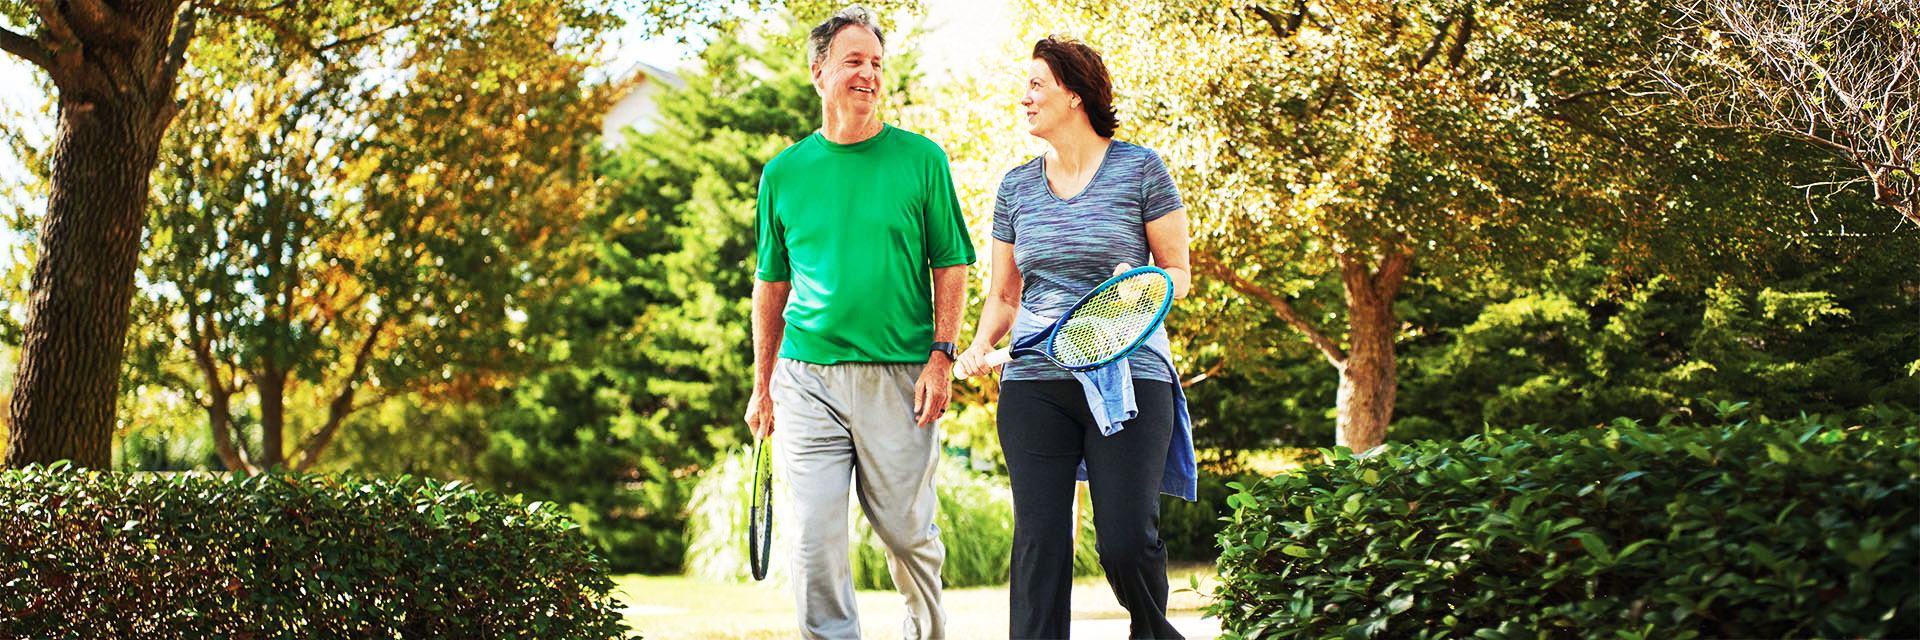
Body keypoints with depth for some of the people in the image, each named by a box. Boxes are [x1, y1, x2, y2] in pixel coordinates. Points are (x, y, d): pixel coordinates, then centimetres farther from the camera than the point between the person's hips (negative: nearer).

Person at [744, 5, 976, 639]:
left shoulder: (921, 159, 4)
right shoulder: (784, 173, 9)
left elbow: (950, 266, 5)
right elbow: (771, 284, 15)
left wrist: (942, 356, -6)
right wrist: (763, 386, 13)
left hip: (900, 376, -1)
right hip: (807, 375, 1)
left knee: (908, 533, 7)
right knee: (815, 539, -4)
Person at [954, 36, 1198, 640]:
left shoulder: (1140, 168, 2)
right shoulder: (1016, 186, 13)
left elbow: (1179, 272, 7)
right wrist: (982, 345, 0)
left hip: (1127, 374, -3)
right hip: (1034, 381, 3)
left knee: (1127, 540, -9)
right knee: (1038, 542, -4)